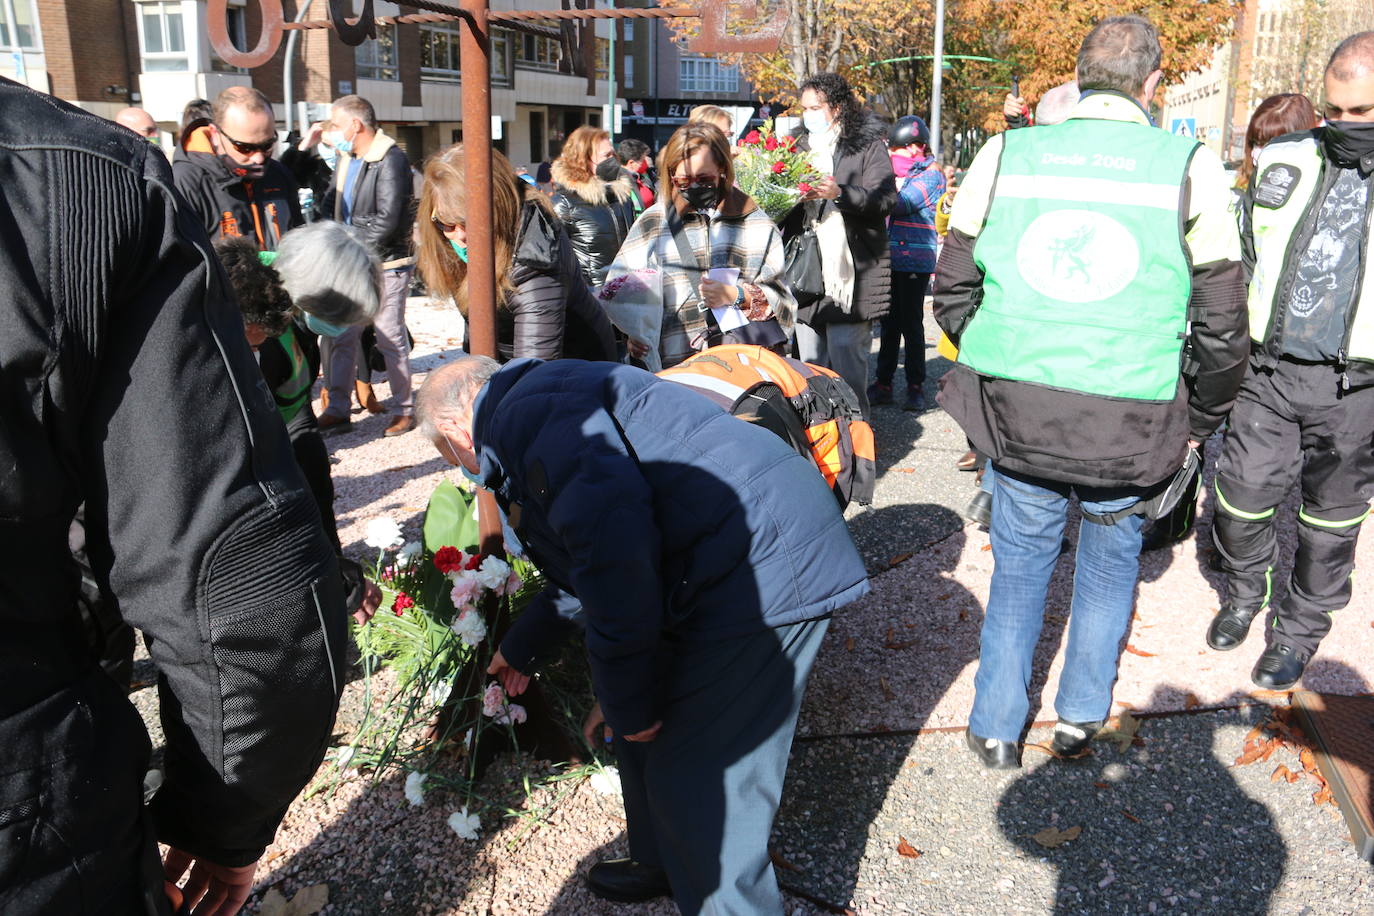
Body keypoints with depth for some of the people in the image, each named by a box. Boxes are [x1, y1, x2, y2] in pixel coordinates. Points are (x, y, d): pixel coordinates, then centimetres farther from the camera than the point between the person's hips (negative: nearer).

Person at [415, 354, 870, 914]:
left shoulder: (529, 408, -11)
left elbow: (610, 532, -27)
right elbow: (582, 567, 36)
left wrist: (624, 693, -17)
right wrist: (522, 648, 49)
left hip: (763, 569, -11)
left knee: (705, 783, -2)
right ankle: (664, 866, 44)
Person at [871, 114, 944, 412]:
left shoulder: (931, 175, -5)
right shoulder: (897, 171, 16)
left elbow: (900, 204, -19)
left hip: (915, 261, -6)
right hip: (889, 258, 6)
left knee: (911, 323, -1)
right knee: (889, 322, 8)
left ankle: (915, 387, 9)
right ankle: (883, 382, 15)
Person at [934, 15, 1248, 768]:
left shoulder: (1004, 157, 0)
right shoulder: (1190, 169, -4)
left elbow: (953, 291, 6)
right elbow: (1221, 325, -1)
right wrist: (1199, 422, 13)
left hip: (1016, 413, 1)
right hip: (1134, 426, -1)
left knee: (1019, 564, 18)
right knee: (1110, 562, 23)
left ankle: (997, 728, 28)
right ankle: (1081, 716, 36)